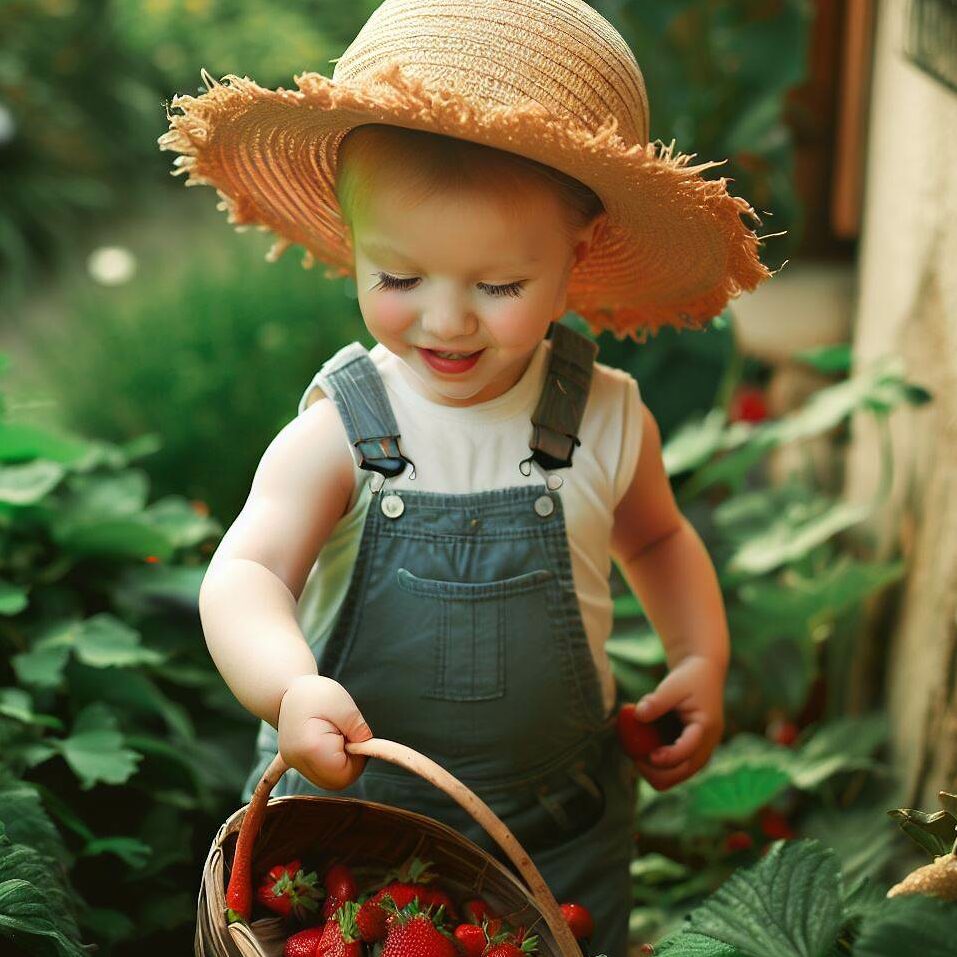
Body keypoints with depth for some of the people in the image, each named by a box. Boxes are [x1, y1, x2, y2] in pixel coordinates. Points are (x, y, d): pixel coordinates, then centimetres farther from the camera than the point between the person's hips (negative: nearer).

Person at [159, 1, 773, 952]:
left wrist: (702, 657, -2)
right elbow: (246, 571, -28)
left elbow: (657, 537, 12)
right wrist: (290, 687, -48)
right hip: (347, 807, -1)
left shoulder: (607, 423, -8)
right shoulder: (336, 435, -17)